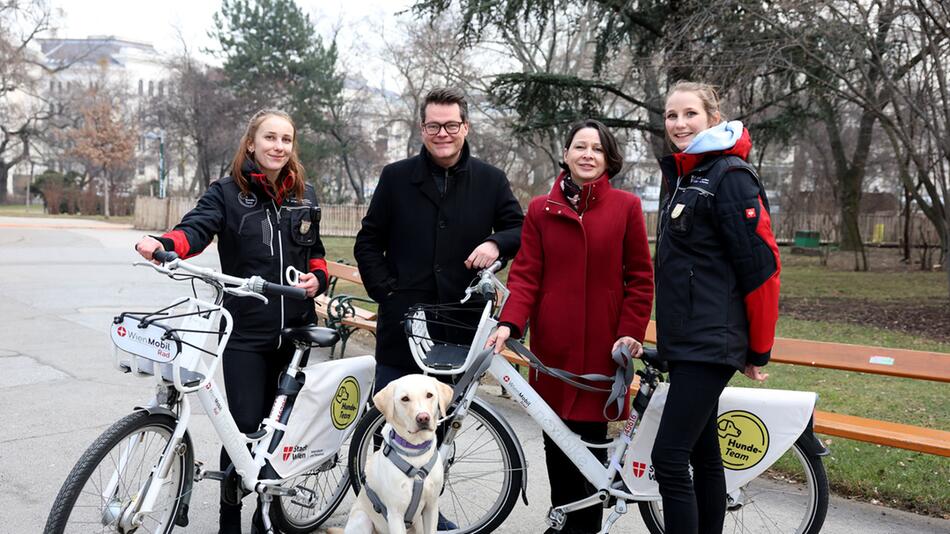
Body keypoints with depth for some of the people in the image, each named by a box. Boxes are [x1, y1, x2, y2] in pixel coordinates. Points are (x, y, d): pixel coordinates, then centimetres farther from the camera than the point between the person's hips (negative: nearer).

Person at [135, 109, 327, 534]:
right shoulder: (227, 193, 0)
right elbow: (195, 228, -17)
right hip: (245, 332, -3)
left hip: (294, 331, 4)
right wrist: (162, 244, -39)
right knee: (244, 428, -5)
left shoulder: (305, 196, 11)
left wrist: (317, 278, 0)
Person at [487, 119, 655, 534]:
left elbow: (639, 279, 3)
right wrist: (509, 323, -13)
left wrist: (630, 332, -5)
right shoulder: (541, 209, 6)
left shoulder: (626, 207, 2)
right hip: (553, 344, 2)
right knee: (556, 440, 7)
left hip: (601, 345, -2)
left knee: (590, 437, 1)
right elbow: (525, 275, 1)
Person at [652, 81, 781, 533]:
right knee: (702, 454, 14)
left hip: (712, 342, -9)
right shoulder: (682, 178, 15)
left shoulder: (729, 176, -11)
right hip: (685, 340, 9)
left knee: (669, 457, -11)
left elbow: (761, 265, -14)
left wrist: (758, 350, -9)